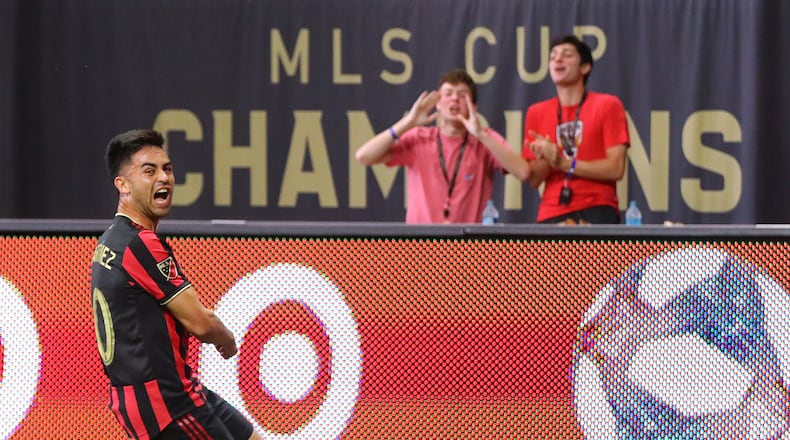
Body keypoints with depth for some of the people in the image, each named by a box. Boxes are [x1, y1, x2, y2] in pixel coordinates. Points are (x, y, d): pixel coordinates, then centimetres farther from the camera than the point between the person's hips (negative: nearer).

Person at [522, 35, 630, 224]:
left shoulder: (607, 105, 2)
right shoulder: (536, 113, 13)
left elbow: (615, 169, -6)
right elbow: (533, 179, 11)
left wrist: (564, 163, -11)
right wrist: (545, 159, -11)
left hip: (597, 212, -3)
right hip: (551, 215, 3)